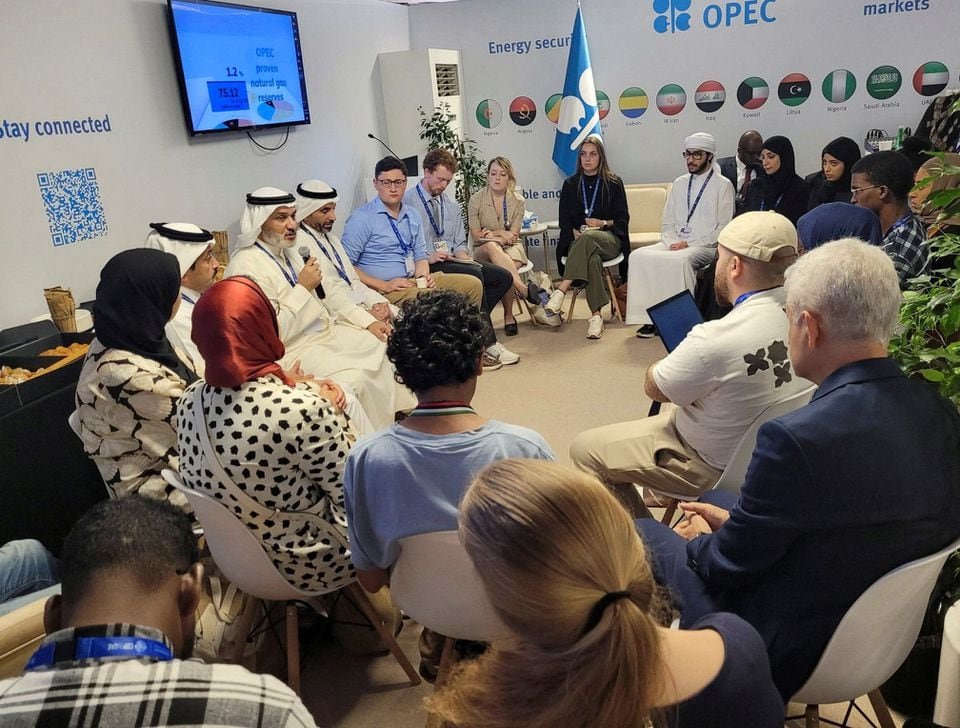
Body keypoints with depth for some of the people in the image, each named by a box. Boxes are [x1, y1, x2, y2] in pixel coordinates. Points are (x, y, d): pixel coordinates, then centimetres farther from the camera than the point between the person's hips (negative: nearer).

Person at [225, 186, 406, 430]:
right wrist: (303, 287, -20)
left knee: (382, 347, 4)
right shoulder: (247, 267, -19)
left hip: (324, 332, 10)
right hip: (294, 349, -10)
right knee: (353, 379, -27)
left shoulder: (289, 252, 10)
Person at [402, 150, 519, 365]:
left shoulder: (452, 206, 18)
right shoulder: (407, 202, -4)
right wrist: (427, 258, -23)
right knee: (474, 274, -31)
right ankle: (488, 342, -25)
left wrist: (462, 255, -4)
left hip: (453, 260, 7)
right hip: (425, 265, -7)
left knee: (504, 277, -10)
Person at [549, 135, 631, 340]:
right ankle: (596, 315, -43)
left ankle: (561, 290, -49)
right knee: (592, 258, -38)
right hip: (578, 240, 1)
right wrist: (575, 232, -11)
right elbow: (564, 220, 9)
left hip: (609, 239, -1)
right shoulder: (570, 184, 16)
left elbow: (623, 219, 8)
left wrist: (603, 223, -11)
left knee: (589, 237, -40)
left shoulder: (614, 183, 11)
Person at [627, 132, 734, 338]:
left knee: (680, 260, -37)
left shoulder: (723, 185, 1)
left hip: (706, 246, -5)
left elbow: (722, 230, -5)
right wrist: (670, 242, -4)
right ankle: (650, 317, -21)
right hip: (674, 244, 5)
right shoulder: (679, 183, 18)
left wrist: (688, 243, -13)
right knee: (639, 256, -21)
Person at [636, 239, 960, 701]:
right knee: (716, 501, 23)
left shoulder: (798, 438, -35)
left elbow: (727, 566, -21)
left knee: (641, 533, 12)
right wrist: (736, 522, 6)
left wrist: (702, 542, 1)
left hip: (788, 649, -7)